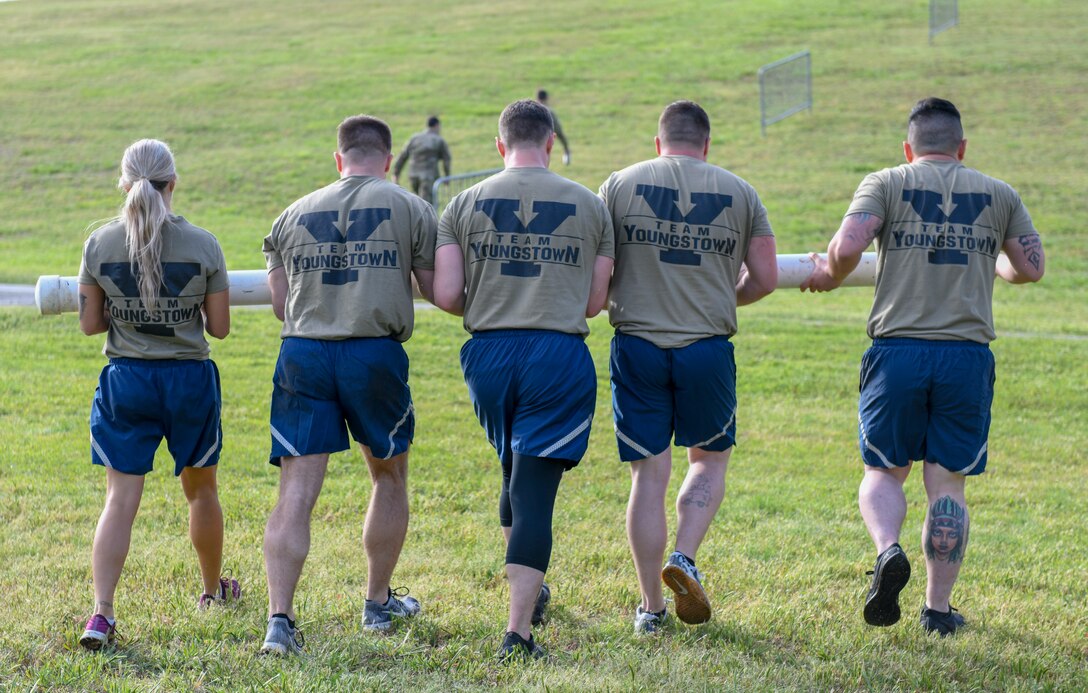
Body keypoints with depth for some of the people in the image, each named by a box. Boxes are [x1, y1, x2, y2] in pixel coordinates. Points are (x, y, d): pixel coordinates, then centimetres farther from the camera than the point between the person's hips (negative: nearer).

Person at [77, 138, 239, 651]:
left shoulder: (100, 244, -6)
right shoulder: (202, 244, -8)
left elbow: (90, 324, -1)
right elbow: (219, 327, -4)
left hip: (126, 378, 0)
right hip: (190, 378, 0)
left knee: (120, 498, -2)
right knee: (200, 488, 21)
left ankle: (101, 612, -16)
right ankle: (213, 588, 40)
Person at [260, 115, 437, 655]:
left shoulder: (294, 215, 15)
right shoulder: (410, 209, 6)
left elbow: (281, 305, 13)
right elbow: (438, 290, 6)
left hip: (302, 354, 2)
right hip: (376, 353, -1)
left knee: (296, 492, -3)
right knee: (389, 475, 20)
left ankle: (280, 617, -16)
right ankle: (379, 602, 30)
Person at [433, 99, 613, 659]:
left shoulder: (466, 204, 5)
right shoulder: (589, 207, 5)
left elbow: (445, 295, -2)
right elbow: (595, 303, 5)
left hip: (488, 354, 2)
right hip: (560, 357, -2)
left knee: (517, 475, 24)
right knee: (535, 490, -4)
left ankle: (529, 593, 34)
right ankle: (518, 630, -10)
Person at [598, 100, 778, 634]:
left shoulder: (620, 186, 2)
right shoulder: (739, 193, 5)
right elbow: (765, 279, 3)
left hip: (637, 345, 0)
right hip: (708, 348, 0)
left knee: (649, 474, 5)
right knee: (709, 459, 19)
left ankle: (650, 606, 8)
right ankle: (685, 559, -2)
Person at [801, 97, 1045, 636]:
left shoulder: (885, 184, 4)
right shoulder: (998, 195, 11)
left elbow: (847, 247, -10)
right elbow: (1031, 268, 15)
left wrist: (828, 276, 11)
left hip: (897, 349, -1)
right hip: (967, 353, 1)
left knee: (883, 471, 12)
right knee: (947, 482, 7)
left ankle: (888, 550, -17)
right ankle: (938, 608, 7)